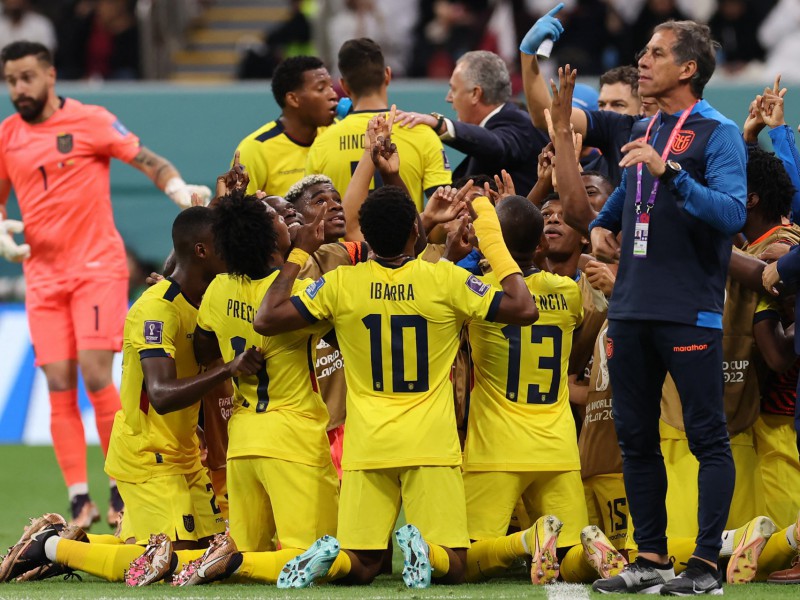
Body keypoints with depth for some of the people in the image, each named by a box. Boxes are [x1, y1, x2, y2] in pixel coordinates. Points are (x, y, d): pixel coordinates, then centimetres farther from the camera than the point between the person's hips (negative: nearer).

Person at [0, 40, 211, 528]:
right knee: (59, 386, -3)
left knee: (95, 375, -13)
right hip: (43, 276, 4)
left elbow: (149, 161, -3)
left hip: (97, 267, -4)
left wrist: (180, 190, -22)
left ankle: (123, 488, 0)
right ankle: (80, 500, 1)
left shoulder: (90, 121, -4)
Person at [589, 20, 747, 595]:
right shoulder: (642, 132, 16)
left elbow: (732, 213, -20)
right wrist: (603, 223, 16)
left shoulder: (718, 134, -6)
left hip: (690, 312, -8)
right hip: (632, 310, 8)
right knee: (636, 437, 10)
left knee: (708, 438, -4)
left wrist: (670, 172, -27)